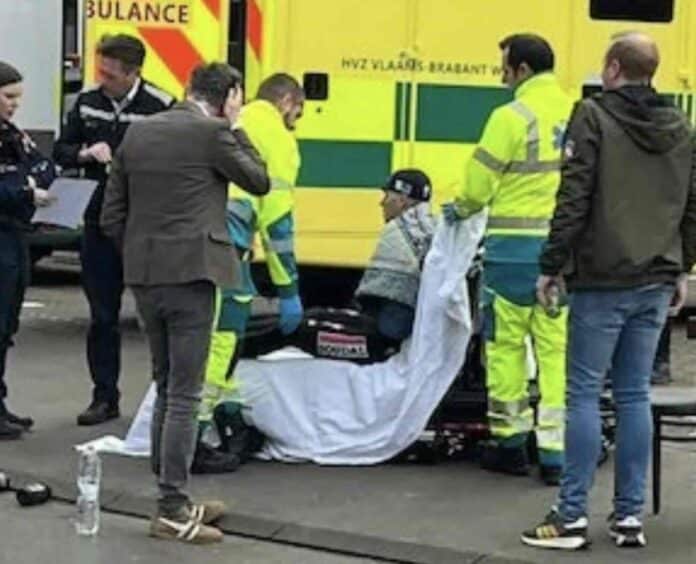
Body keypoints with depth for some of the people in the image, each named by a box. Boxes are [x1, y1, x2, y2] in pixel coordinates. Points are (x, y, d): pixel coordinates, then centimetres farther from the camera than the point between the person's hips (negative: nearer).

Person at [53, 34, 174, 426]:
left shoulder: (162, 108, -12)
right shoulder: (88, 104, 7)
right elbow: (62, 151, 15)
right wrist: (85, 154, -6)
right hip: (102, 220, 5)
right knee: (102, 315, 9)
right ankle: (105, 398, 18)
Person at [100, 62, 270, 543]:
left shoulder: (138, 133, 11)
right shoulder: (211, 133, -9)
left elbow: (112, 217, 11)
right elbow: (259, 182, 4)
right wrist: (234, 125, 10)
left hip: (143, 275, 7)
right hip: (190, 274, -7)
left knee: (166, 389, 16)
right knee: (185, 394, -2)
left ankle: (174, 498, 24)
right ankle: (172, 511, -1)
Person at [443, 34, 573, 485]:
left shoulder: (512, 117, -10)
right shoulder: (577, 115, 6)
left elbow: (480, 182, -6)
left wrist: (461, 209, 13)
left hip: (515, 245, -5)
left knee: (506, 343, 8)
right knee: (556, 347, 7)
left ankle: (510, 443, 17)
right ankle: (557, 451, 6)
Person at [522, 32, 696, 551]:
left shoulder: (595, 116, -8)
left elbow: (574, 200, -13)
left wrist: (552, 265, -7)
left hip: (602, 281, -5)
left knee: (584, 394, -1)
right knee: (635, 396, 9)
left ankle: (572, 516, 1)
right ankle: (630, 515, 12)